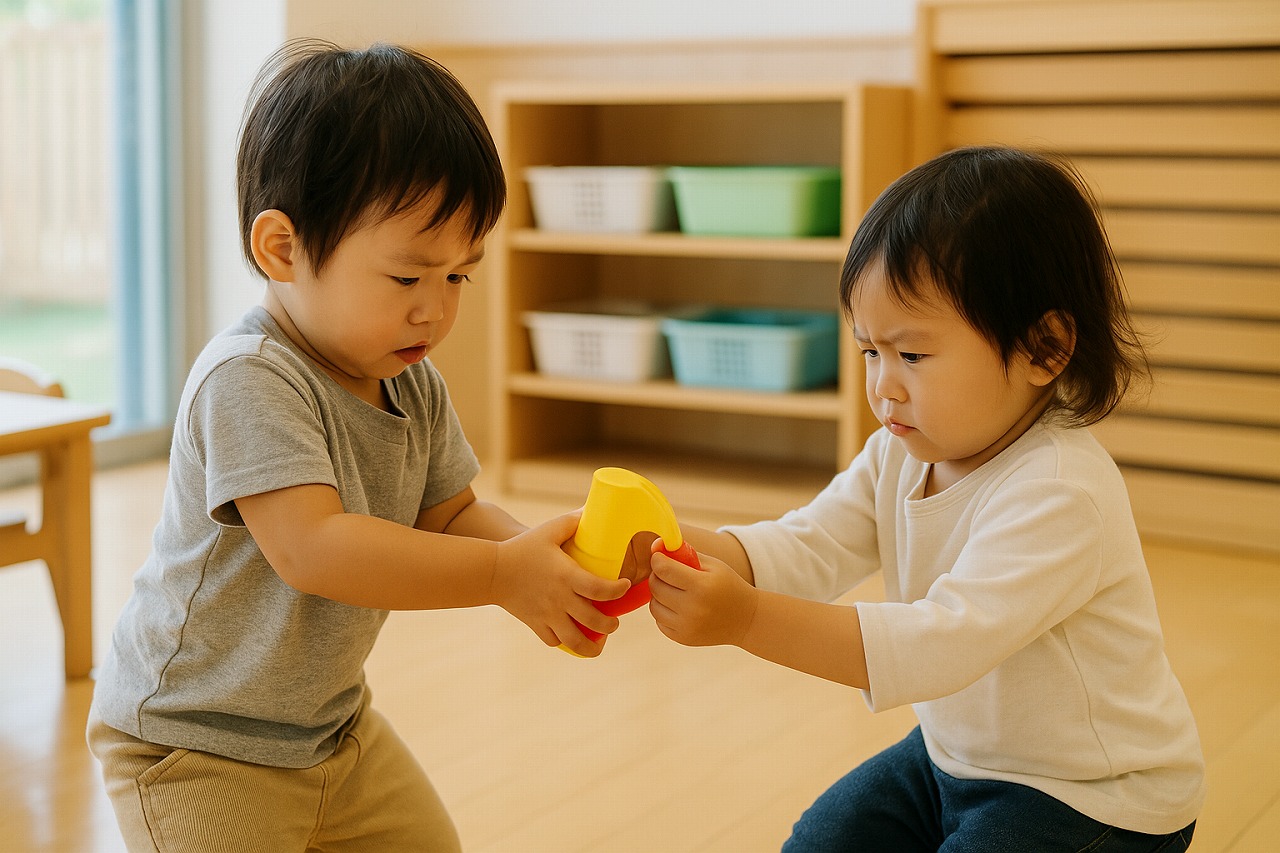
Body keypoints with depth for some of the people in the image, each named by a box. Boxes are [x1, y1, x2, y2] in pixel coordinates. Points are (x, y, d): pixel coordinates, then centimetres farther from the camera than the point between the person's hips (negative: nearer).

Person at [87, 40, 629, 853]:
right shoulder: (248, 380, -28)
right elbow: (311, 548, -38)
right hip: (195, 744, -8)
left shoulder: (415, 384, -1)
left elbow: (451, 515, 4)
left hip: (333, 721, 8)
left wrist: (543, 553, -18)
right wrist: (502, 573, -38)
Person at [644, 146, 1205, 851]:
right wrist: (680, 547, -31)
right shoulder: (901, 452, -4)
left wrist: (747, 620, -49)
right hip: (955, 759, 8)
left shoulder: (1060, 495, -32)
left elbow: (948, 643, -41)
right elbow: (807, 548, -10)